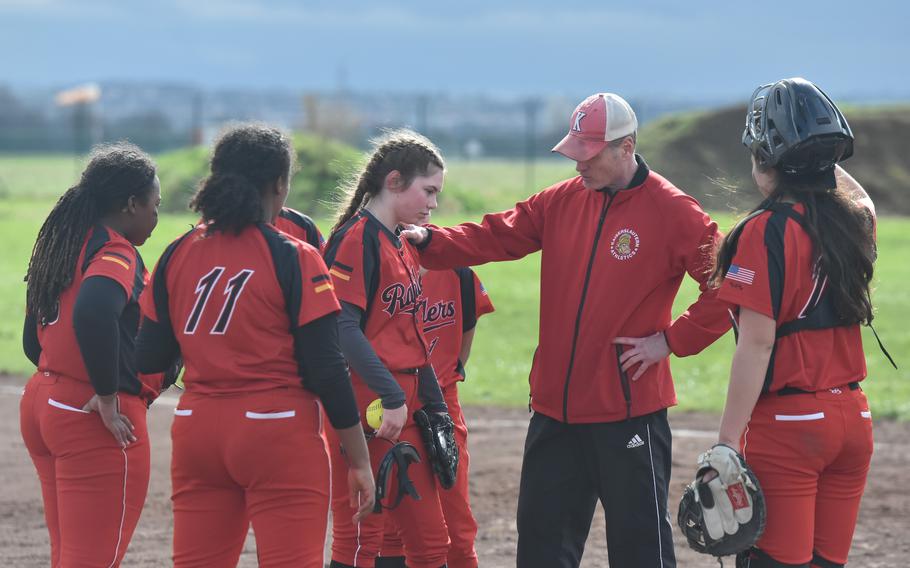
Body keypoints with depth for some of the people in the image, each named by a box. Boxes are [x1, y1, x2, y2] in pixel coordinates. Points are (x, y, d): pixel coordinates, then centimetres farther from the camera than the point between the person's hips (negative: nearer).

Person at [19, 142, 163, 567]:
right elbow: (93, 311, -33)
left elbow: (34, 341, 19)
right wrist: (108, 396, -24)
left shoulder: (61, 247, 14)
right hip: (98, 422, -9)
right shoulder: (117, 253, -13)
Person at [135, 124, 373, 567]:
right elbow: (326, 368, -10)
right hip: (278, 435, -5)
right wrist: (359, 459, -4)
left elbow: (149, 357, 3)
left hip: (196, 431, 5)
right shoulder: (294, 259, -9)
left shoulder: (177, 256, 4)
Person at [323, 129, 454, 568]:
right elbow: (344, 329, -20)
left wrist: (435, 408, 17)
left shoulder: (403, 248, 17)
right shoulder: (357, 239, -11)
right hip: (368, 413, -9)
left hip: (405, 408, 9)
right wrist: (391, 397, -24)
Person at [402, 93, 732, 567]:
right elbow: (494, 237, 3)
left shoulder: (671, 211, -8)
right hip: (556, 406, 6)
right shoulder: (563, 201, 8)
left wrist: (672, 340, -12)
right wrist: (428, 242, -12)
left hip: (630, 409, -6)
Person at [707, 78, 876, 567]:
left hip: (785, 425, -7)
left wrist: (728, 438, -17)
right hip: (852, 417, 7)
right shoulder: (854, 222, 6)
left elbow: (757, 344, -18)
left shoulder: (767, 231, -14)